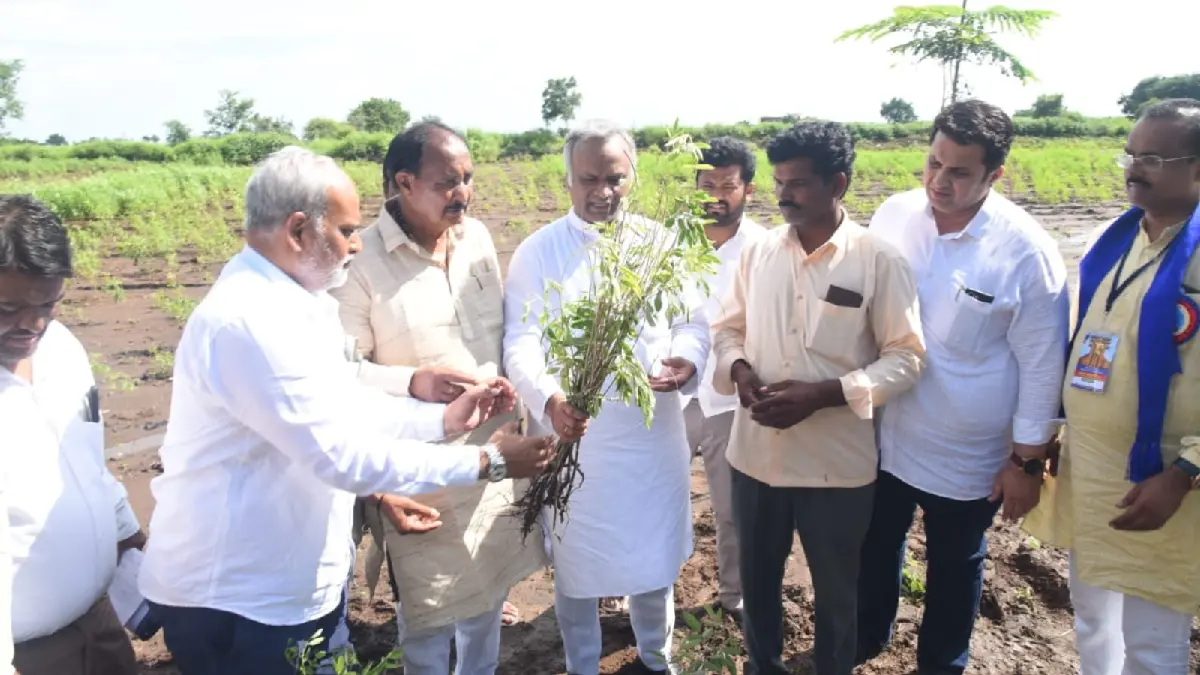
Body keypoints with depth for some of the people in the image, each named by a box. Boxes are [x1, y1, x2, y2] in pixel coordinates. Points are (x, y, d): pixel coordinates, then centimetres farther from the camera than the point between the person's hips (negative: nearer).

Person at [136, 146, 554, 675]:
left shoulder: (293, 301, 5)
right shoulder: (250, 321, -28)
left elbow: (348, 405, 11)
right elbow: (344, 455, -30)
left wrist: (445, 418, 1)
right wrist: (488, 462, -23)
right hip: (237, 600, -9)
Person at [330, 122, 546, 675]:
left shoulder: (477, 237, 2)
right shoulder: (361, 261, -16)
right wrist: (414, 381, -26)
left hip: (495, 454, 6)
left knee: (488, 591, 23)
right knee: (430, 610, 11)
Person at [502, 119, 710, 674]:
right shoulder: (537, 253, -6)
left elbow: (693, 319, 6)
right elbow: (522, 342, -14)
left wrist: (687, 361, -16)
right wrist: (549, 399, -34)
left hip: (656, 433, 3)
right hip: (576, 437, -2)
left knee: (655, 559, 20)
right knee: (577, 566, 15)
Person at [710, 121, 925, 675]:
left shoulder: (878, 261, -10)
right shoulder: (757, 252, 1)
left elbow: (905, 358, -10)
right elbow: (727, 329, 10)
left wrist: (821, 394, -21)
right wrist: (739, 371, -13)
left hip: (837, 462, -3)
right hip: (756, 454, 4)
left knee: (835, 591, 17)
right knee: (757, 578, 21)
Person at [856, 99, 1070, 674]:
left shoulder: (1026, 250, -18)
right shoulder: (893, 216, -8)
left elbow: (1041, 364, -11)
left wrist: (1027, 460, -8)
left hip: (966, 454, -3)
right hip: (883, 434, 3)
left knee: (954, 566, 19)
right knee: (875, 546, 23)